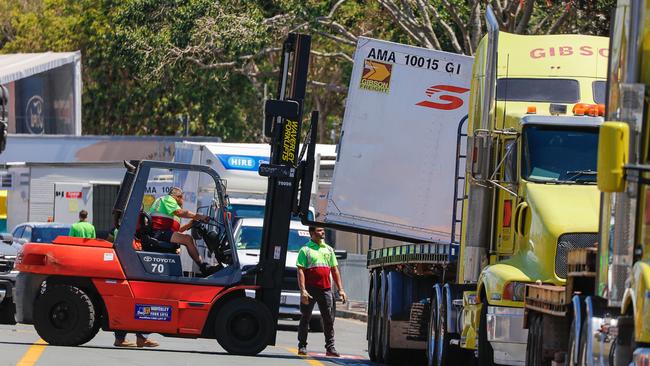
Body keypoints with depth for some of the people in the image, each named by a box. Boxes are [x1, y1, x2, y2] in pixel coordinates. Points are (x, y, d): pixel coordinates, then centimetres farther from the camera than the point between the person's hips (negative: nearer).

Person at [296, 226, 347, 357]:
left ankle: (330, 347, 4)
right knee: (305, 319, 1)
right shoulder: (305, 250, 2)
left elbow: (335, 270, 19)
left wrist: (341, 289, 11)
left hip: (326, 289, 4)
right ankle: (302, 346, 7)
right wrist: (303, 290, -15)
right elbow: (300, 271, -5)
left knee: (329, 319, 1)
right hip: (310, 289, -4)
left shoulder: (328, 249, 18)